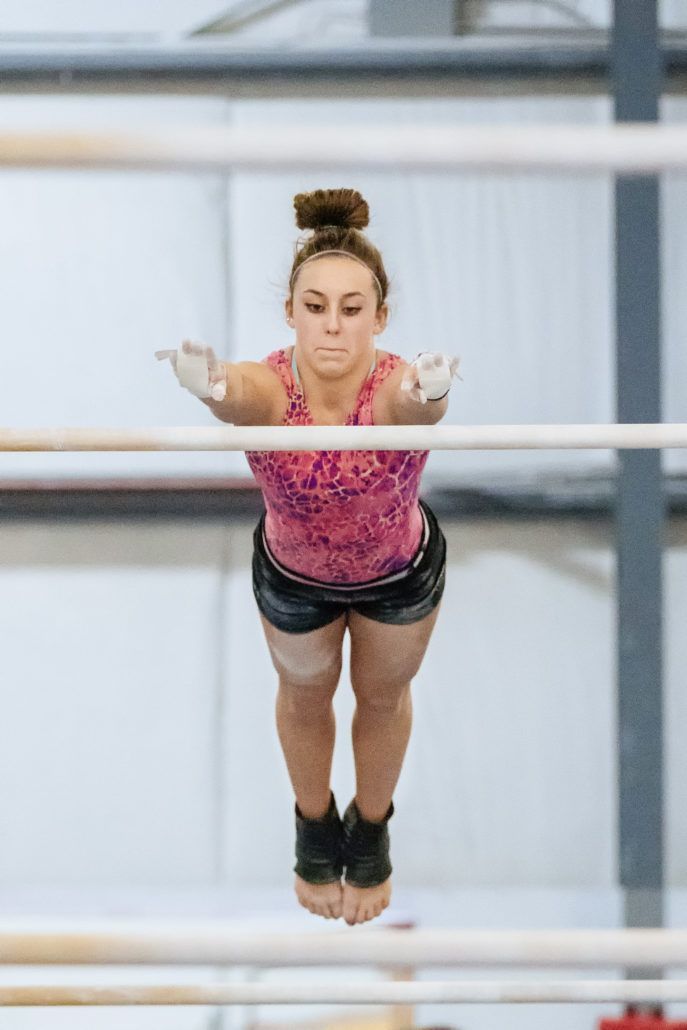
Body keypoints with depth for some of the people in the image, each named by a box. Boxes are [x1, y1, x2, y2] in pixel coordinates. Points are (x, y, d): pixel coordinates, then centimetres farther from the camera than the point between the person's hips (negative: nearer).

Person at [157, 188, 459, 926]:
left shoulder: (396, 388, -40)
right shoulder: (267, 389, -38)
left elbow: (412, 401, -64)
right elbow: (236, 395, -62)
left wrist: (426, 395, -90)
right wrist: (208, 388, -87)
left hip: (401, 573, 0)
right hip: (291, 574, 0)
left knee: (382, 697, 27)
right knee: (304, 696, 27)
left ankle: (370, 829, 57)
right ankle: (315, 825, 58)